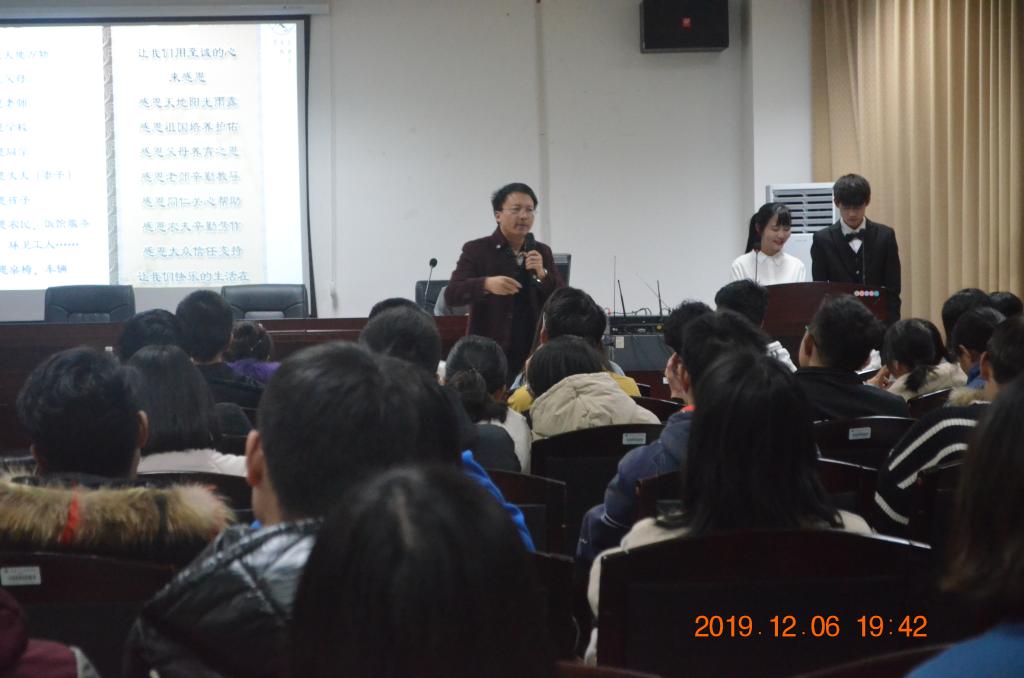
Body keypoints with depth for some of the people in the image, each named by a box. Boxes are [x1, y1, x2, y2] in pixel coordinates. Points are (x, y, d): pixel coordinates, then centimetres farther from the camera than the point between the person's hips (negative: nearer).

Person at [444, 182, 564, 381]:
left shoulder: (542, 252, 12)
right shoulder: (476, 250, 0)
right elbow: (451, 295, -10)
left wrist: (542, 275, -9)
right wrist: (486, 284, -27)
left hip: (533, 355, 3)